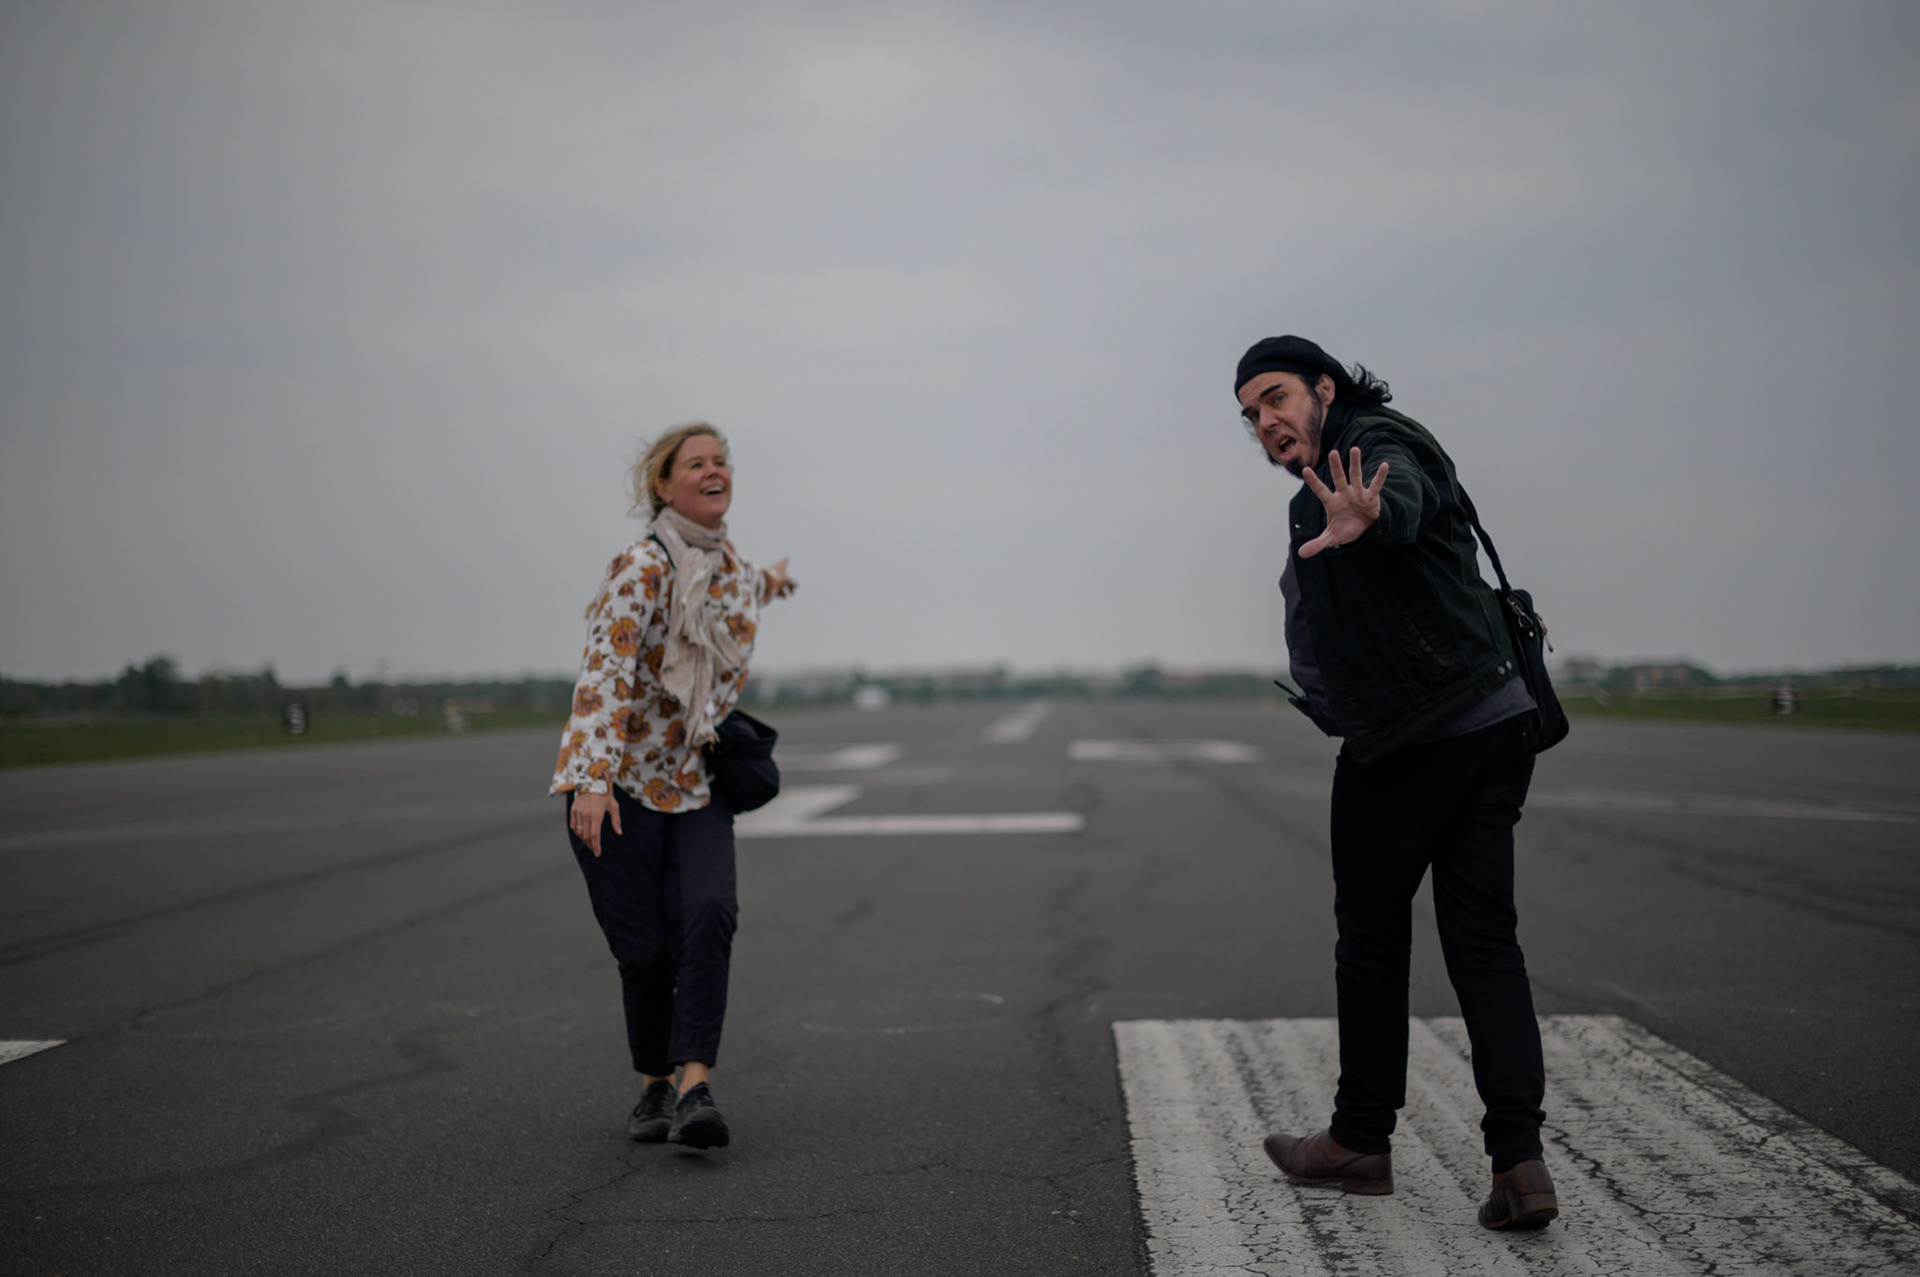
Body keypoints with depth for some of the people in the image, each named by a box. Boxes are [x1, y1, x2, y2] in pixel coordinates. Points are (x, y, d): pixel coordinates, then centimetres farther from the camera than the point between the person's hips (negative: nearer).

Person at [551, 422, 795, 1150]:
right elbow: (604, 674, -24)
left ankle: (695, 1088, -22)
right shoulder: (641, 568, -15)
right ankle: (655, 1086, 21)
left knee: (709, 915, -19)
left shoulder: (732, 570, 7)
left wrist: (764, 586, 49)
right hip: (619, 786, -5)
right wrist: (593, 781, -33)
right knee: (647, 947, -3)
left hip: (698, 783, 5)